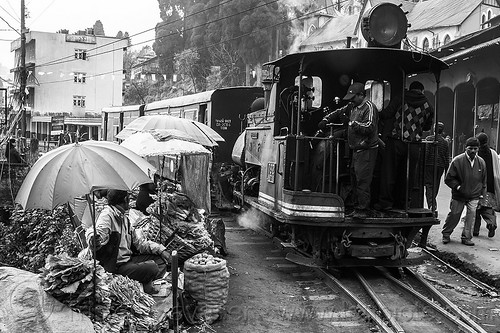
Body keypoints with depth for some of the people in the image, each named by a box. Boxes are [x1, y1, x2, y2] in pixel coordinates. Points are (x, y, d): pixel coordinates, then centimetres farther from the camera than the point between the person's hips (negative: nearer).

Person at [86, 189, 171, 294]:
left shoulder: (124, 218, 16)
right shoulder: (107, 215, -13)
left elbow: (138, 241, 17)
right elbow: (100, 232, -33)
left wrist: (160, 249, 7)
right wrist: (94, 240, -57)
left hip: (129, 258, 9)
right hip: (117, 265, -9)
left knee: (161, 260, 4)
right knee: (152, 268, -24)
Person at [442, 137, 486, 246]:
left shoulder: (481, 162, 0)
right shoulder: (457, 160, -11)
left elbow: (483, 180, 14)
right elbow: (448, 178, -6)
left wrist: (482, 194, 11)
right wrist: (458, 187, -14)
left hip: (474, 196, 2)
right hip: (458, 196, -2)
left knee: (471, 214, -8)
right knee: (454, 215, 7)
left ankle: (466, 237, 6)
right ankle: (446, 234, 26)